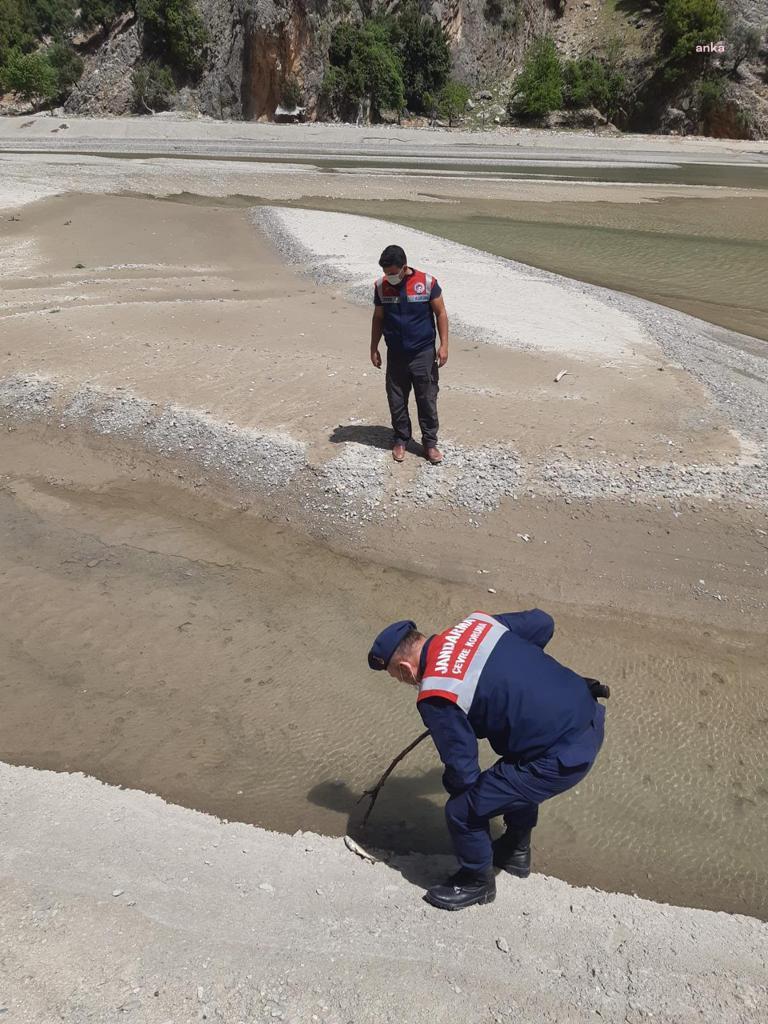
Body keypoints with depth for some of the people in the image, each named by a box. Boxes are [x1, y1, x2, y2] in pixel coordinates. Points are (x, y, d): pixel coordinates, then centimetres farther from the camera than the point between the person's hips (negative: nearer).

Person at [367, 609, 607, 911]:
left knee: (464, 811, 5)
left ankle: (477, 882, 32)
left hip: (562, 758, -9)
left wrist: (456, 789, 14)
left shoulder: (434, 697, -16)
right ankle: (516, 852, 55)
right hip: (590, 716, 9)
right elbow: (543, 623, 14)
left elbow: (462, 769, -10)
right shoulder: (474, 622, 3)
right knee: (517, 775, 35)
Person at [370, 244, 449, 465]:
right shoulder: (381, 286, -2)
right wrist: (374, 348, 8)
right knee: (396, 400, 8)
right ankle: (401, 439, 25)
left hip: (423, 353, -2)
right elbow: (378, 318, 9)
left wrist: (443, 345, -8)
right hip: (395, 355, 3)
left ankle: (430, 442, 15)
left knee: (427, 399, 3)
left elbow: (441, 314, -4)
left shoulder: (427, 282, -10)